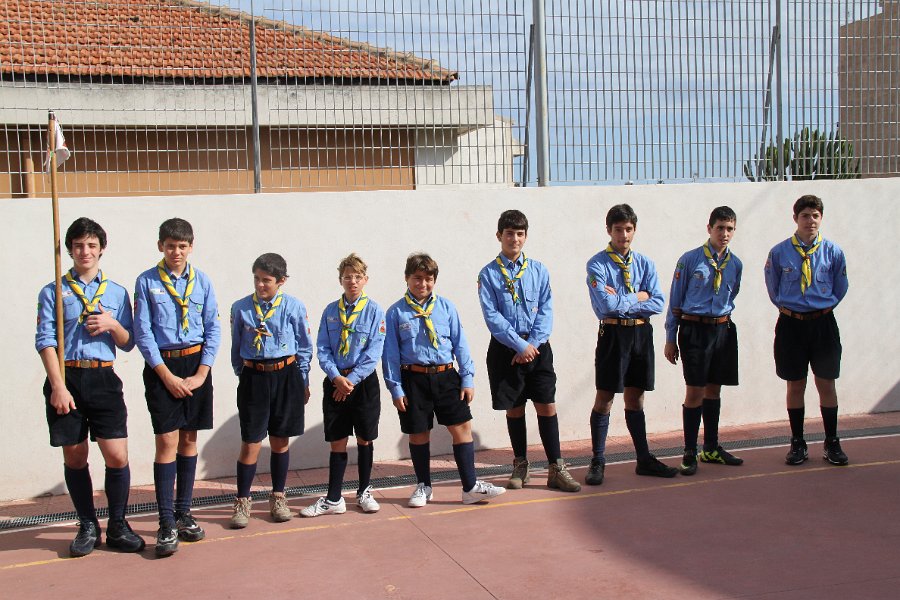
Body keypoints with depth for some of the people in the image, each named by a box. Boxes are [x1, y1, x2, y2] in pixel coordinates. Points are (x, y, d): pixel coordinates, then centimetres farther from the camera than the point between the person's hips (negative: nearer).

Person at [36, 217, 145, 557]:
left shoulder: (117, 293, 11)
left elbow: (128, 344, 12)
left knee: (117, 457, -6)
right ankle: (88, 527, 21)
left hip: (103, 379, 1)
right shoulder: (53, 292, 5)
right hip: (66, 379, -1)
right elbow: (45, 341, -2)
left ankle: (117, 526, 11)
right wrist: (58, 386, -12)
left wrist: (112, 325, -10)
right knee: (75, 457, 7)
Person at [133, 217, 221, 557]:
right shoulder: (147, 282, -1)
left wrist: (201, 374, -4)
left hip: (196, 364, 3)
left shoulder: (202, 281, 4)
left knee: (189, 439, 9)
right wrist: (167, 376, -9)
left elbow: (213, 328, 4)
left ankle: (183, 513, 21)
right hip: (161, 366, -3)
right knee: (167, 441, -6)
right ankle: (167, 523, -2)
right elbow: (143, 332, -3)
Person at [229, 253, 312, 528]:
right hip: (253, 378, 0)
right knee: (250, 442, 0)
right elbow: (236, 348, 10)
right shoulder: (241, 308, -1)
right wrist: (242, 376, 12)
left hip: (286, 376, 0)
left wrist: (303, 383, 8)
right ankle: (242, 502, 13)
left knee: (280, 441, 11)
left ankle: (278, 497, 26)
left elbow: (305, 347, 5)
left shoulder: (294, 307, -3)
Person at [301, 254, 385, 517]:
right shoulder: (330, 311, 4)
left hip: (364, 382, -2)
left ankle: (364, 493, 24)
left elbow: (374, 352, -9)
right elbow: (322, 349, 2)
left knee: (364, 439, 8)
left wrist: (352, 380, -15)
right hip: (335, 382, 2)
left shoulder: (374, 311, -4)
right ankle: (333, 499, 12)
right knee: (337, 441, 5)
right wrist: (337, 377, -13)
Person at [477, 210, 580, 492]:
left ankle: (556, 469, 3)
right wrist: (520, 345, -14)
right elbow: (492, 317, -8)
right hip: (505, 349, -1)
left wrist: (533, 344, -11)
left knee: (547, 405, -2)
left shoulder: (538, 270, 6)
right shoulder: (488, 274, -1)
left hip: (537, 347, 1)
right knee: (514, 408, 7)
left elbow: (546, 310, 1)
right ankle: (520, 466, 21)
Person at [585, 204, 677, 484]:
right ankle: (597, 462, 10)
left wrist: (621, 300, -12)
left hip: (641, 333, 5)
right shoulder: (597, 264, -7)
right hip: (613, 334, -4)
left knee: (635, 397, 14)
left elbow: (658, 303, -3)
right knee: (604, 398, 2)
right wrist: (638, 297, -6)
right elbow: (607, 305, -19)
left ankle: (644, 459, 22)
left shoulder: (645, 263, 7)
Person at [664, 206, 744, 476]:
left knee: (714, 390, 13)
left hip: (723, 330, 4)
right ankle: (689, 453, 5)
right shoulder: (690, 259, -5)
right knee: (695, 391, -5)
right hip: (694, 330, -4)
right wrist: (670, 339, -2)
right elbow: (675, 300, -2)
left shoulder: (736, 264, 6)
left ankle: (711, 448, 24)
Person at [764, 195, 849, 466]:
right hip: (790, 324, 0)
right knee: (795, 385, 8)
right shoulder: (779, 253, -5)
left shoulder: (833, 251, -3)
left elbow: (840, 289, 11)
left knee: (826, 384, 5)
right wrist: (789, 308, 9)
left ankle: (832, 443, 17)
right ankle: (797, 444, 19)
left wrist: (822, 308, 10)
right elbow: (773, 290, 10)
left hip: (823, 324, 0)